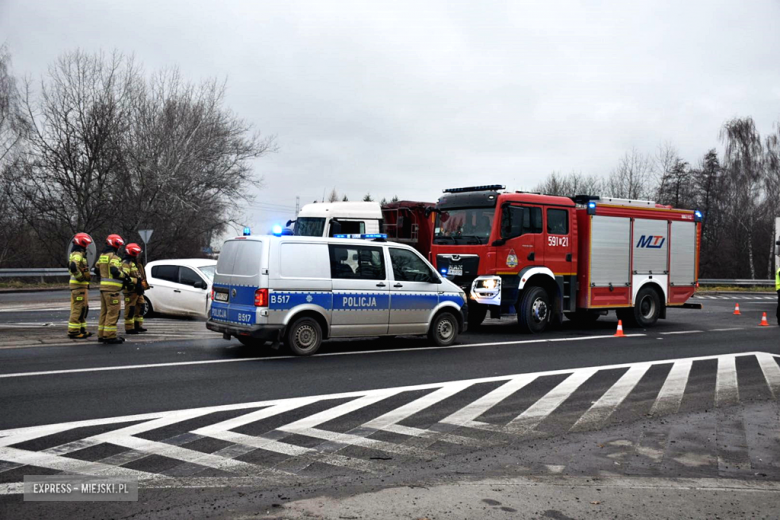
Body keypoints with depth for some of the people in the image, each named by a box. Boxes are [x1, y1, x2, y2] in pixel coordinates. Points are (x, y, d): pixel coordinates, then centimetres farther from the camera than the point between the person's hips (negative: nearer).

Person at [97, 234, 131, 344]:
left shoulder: (102, 256, 15)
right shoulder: (114, 257, -13)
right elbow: (114, 271, -26)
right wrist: (124, 276, -11)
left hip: (103, 286, 9)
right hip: (112, 289, -9)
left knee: (104, 312, 15)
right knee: (113, 313, -6)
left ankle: (101, 335, 19)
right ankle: (110, 336, -6)